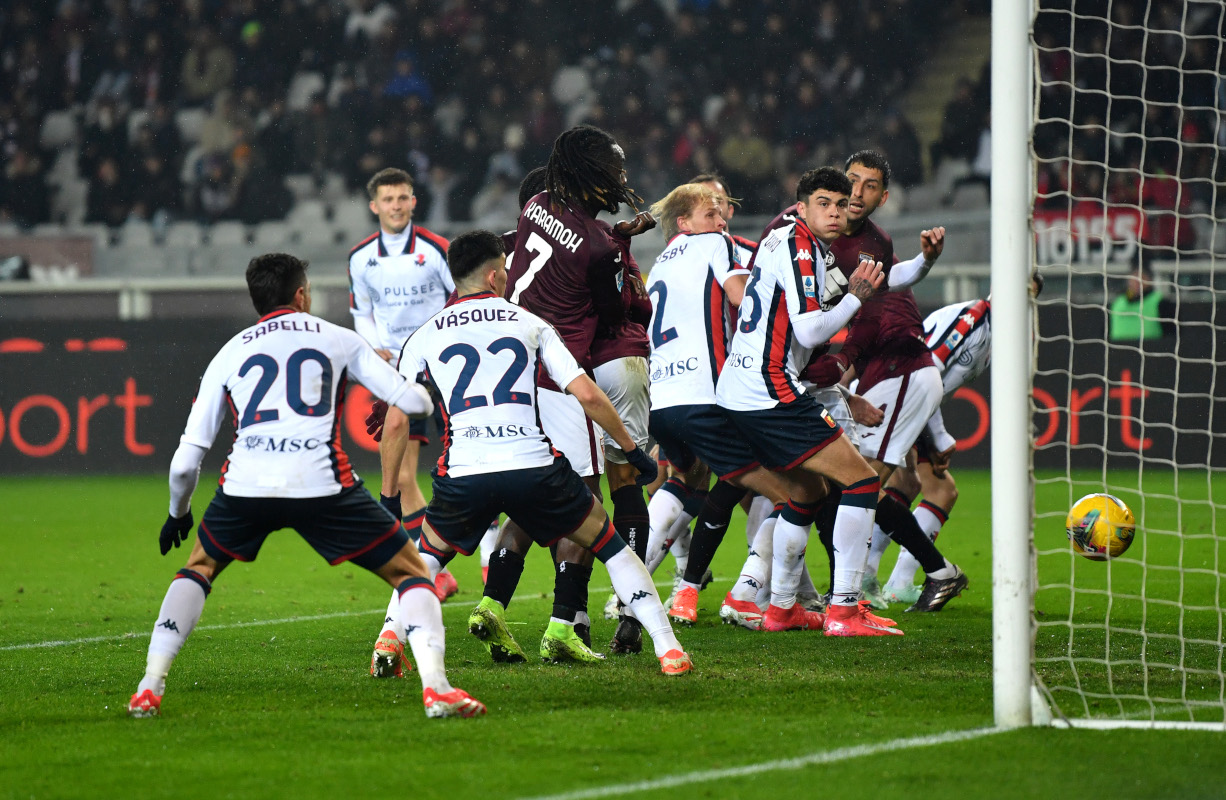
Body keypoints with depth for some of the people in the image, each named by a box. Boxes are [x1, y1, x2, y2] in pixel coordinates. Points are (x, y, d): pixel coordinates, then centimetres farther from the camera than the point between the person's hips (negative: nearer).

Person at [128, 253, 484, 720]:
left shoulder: (229, 354, 22)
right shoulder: (338, 339, 19)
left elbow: (185, 462, 19)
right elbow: (414, 402, 17)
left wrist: (178, 514, 38)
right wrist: (419, 393, 42)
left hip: (245, 488, 2)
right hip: (322, 485, -2)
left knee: (198, 570, 29)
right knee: (411, 573, 12)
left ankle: (150, 686, 13)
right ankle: (435, 686, -10)